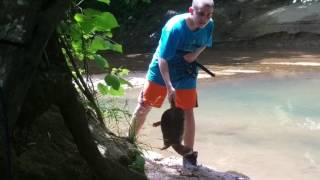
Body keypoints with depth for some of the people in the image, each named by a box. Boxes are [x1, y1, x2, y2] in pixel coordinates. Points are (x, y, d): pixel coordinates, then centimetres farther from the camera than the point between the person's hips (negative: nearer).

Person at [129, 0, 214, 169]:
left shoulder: (209, 25, -16)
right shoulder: (174, 28, -32)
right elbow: (162, 59, -30)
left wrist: (195, 54, -15)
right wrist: (169, 87, -37)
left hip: (186, 74, 3)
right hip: (161, 70, -3)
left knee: (188, 112, -1)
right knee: (144, 106, 6)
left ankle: (189, 156, 9)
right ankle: (129, 142, 26)